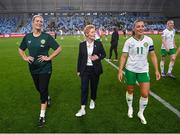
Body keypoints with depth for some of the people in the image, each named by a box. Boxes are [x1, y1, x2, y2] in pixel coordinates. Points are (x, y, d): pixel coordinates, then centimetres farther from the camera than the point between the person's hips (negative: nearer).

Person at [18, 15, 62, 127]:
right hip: (33, 68, 5)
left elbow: (59, 48, -6)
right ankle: (47, 98, 53)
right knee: (39, 88, 20)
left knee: (43, 90, -1)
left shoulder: (47, 36, -10)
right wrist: (25, 58, 0)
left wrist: (49, 58, -13)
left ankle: (42, 116, 11)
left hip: (45, 68, -4)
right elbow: (21, 49, 17)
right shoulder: (27, 37, 2)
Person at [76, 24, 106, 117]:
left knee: (94, 86, 14)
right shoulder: (82, 45, -1)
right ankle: (82, 108, 2)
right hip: (85, 69, 0)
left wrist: (98, 57, -16)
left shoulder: (98, 44, -4)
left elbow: (104, 54, 6)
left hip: (95, 69, 0)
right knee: (84, 88, -3)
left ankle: (92, 101, 40)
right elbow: (80, 58, 4)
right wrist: (78, 70, 6)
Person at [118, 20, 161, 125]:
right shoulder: (129, 41, -8)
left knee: (145, 94, -1)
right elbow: (124, 56, -5)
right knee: (130, 90, 15)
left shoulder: (149, 40, -3)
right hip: (130, 70, -1)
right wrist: (120, 70, -10)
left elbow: (153, 55, 3)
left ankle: (141, 113, 24)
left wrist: (157, 70, 0)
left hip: (144, 70, 1)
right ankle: (130, 108, 41)